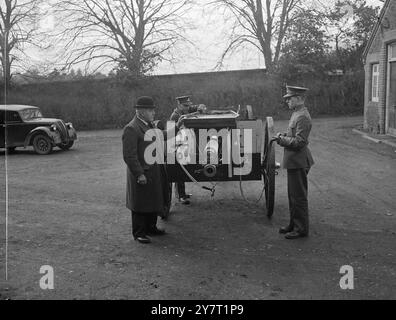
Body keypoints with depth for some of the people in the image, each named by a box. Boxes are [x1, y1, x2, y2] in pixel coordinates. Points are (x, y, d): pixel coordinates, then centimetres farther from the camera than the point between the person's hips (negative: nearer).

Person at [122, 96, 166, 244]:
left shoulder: (150, 125, 12)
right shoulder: (131, 129, -18)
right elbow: (129, 156, -21)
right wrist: (139, 174, -22)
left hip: (154, 172, 9)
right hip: (141, 173, -9)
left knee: (153, 200, 18)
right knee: (140, 204, 3)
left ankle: (151, 227, 33)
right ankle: (139, 233, 15)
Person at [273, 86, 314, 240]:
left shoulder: (303, 117, -19)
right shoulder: (297, 113, 12)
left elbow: (299, 142, -24)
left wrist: (282, 139, -16)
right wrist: (283, 136, 6)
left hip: (298, 162, -10)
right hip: (293, 161, 10)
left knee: (299, 197, -1)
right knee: (293, 196, 18)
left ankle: (301, 229, 9)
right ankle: (294, 224, 29)